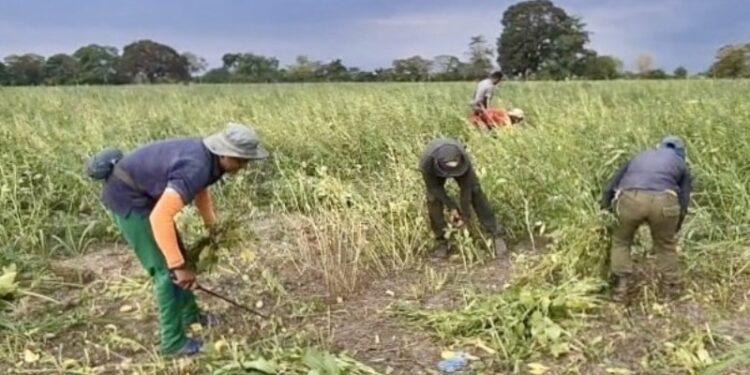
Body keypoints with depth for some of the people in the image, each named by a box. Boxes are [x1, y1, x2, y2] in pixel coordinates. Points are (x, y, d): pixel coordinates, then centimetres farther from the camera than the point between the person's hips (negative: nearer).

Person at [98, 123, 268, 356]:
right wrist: (178, 266, -34)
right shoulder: (195, 169, -33)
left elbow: (200, 188, 20)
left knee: (177, 255, 18)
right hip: (128, 197, -10)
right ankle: (173, 341, 6)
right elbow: (160, 218, -39)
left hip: (143, 192, 10)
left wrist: (211, 225, 30)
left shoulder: (207, 156, -3)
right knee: (166, 268, -6)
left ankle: (189, 313, 36)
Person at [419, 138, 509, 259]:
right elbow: (433, 187, -26)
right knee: (433, 199, -17)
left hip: (458, 164, 0)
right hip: (435, 170, 0)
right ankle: (442, 241, -2)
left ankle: (496, 234, -9)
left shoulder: (464, 159, -41)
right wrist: (452, 207, -25)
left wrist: (465, 215, -22)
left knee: (474, 191, -15)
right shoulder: (426, 162, -42)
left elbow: (466, 188, -29)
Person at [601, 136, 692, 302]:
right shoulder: (681, 166, 33)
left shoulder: (638, 157, 38)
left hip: (630, 199, 0)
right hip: (663, 201, 0)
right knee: (666, 245, 27)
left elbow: (609, 188, 30)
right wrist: (672, 232, 36)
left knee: (621, 241, 25)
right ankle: (672, 288, 34)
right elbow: (683, 203, 25)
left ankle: (622, 286, 18)